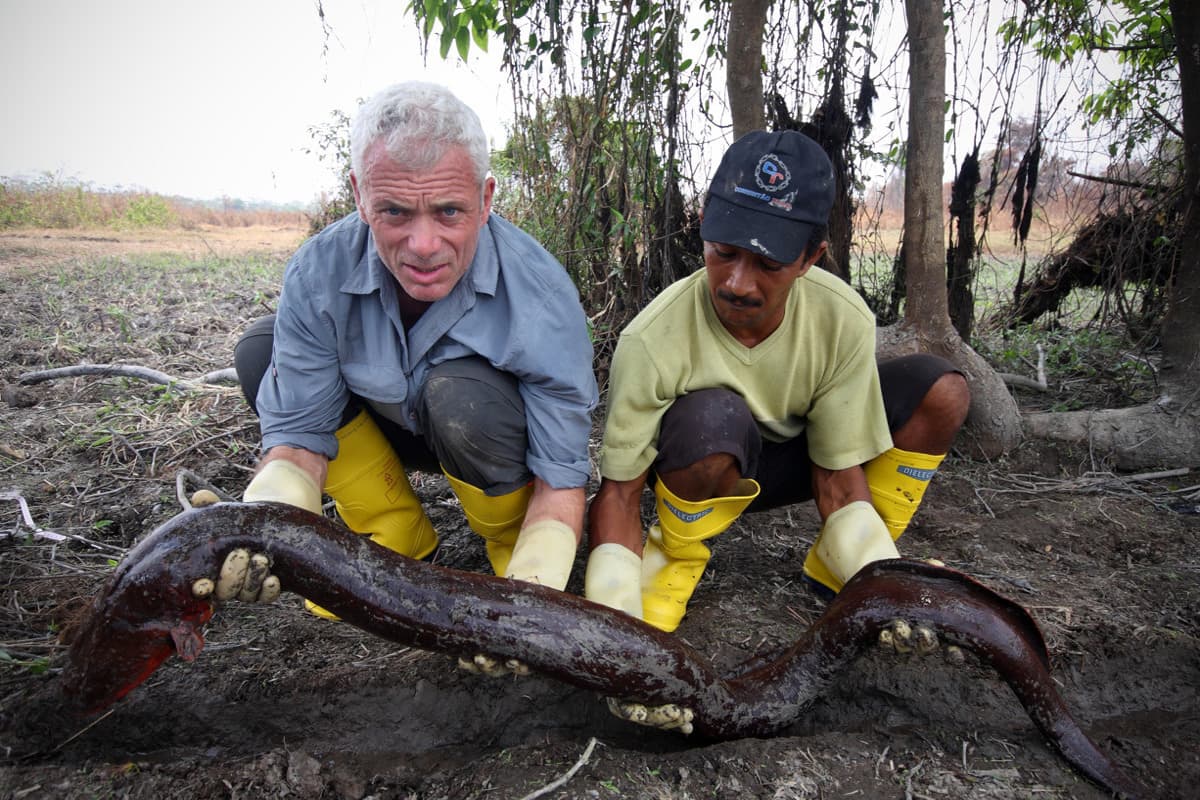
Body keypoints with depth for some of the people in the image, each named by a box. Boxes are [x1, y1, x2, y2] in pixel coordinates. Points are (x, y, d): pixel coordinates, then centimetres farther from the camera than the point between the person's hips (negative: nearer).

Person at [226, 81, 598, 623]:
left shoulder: (542, 295, -32)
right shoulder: (318, 273, -23)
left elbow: (561, 476, -28)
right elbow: (298, 434, -19)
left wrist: (530, 587, -45)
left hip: (498, 438, -3)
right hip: (393, 431, 4)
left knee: (460, 393, -37)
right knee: (261, 349, -14)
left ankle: (513, 549, -3)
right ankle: (403, 547, -3)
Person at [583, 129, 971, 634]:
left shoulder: (845, 321, -23)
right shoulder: (652, 341, -32)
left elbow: (839, 477, -16)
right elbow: (618, 492, -24)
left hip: (796, 460, 4)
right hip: (699, 471, -3)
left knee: (941, 391, -16)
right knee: (711, 418, -40)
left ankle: (835, 566, -1)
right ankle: (675, 559, -7)